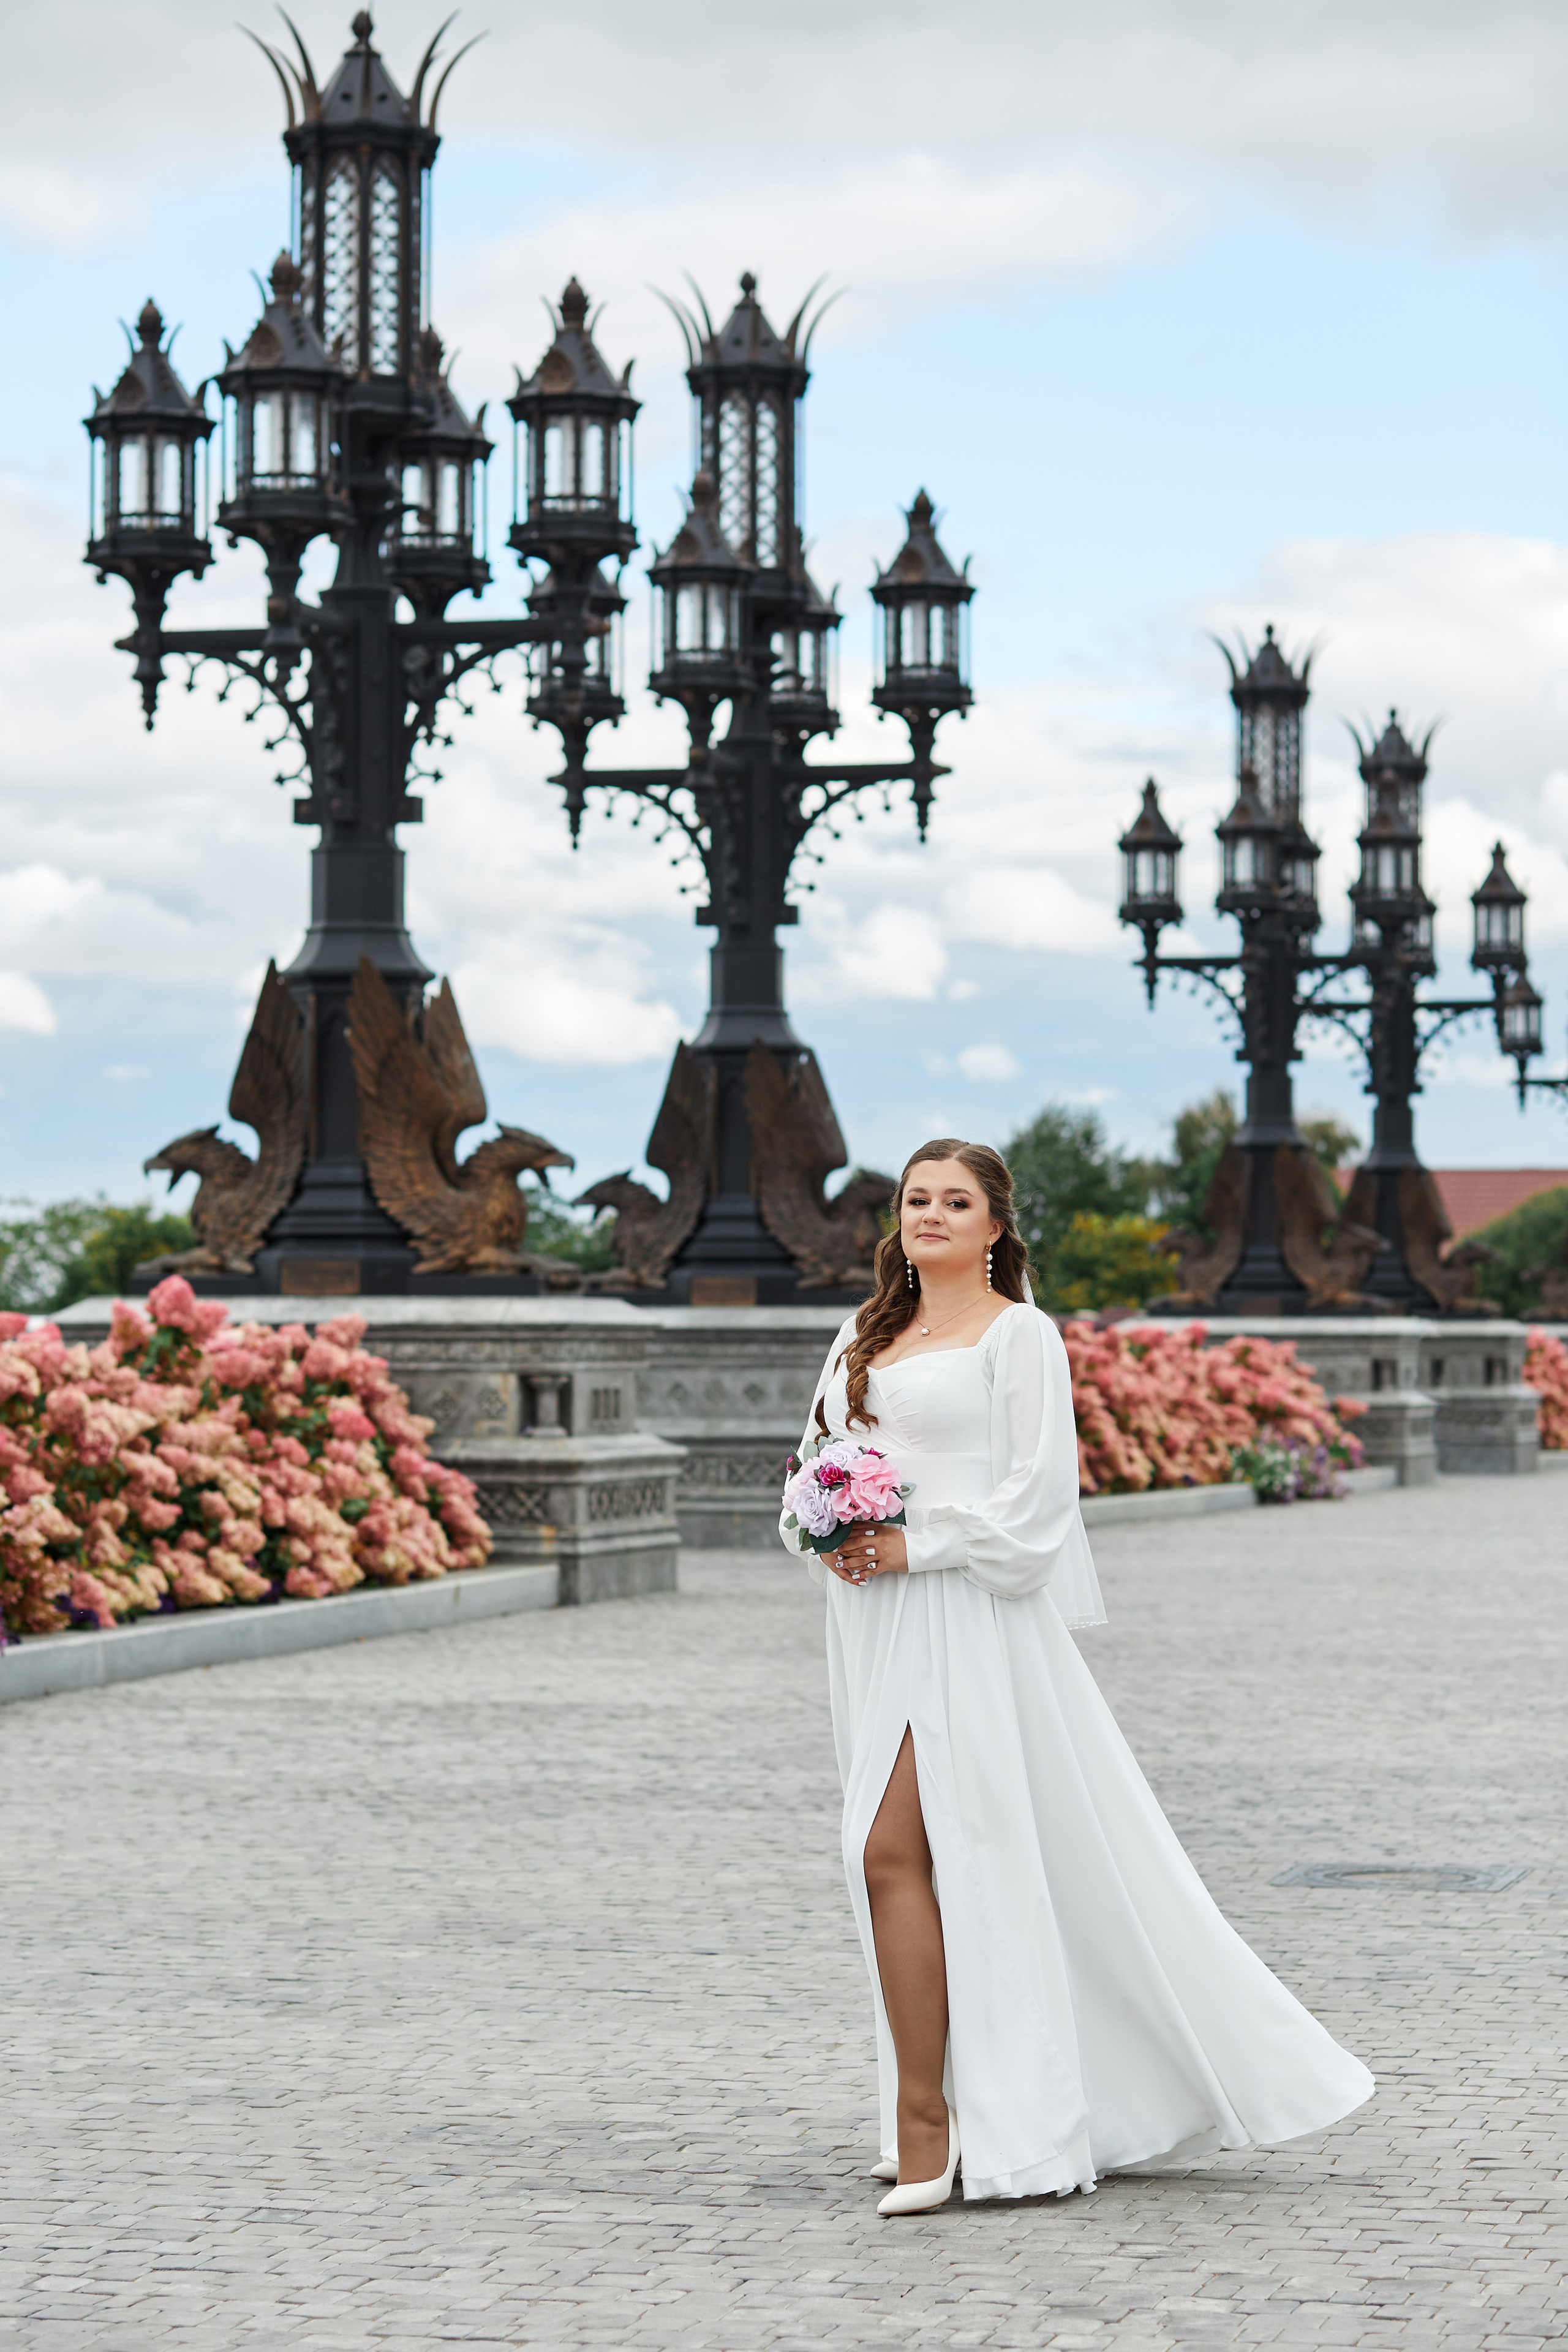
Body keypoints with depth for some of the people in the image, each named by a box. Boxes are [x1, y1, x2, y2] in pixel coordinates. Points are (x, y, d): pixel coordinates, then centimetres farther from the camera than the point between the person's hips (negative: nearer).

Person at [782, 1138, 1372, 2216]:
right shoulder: (863, 1339, 18)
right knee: (938, 1854, 10)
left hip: (969, 1617, -7)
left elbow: (1038, 1490, -9)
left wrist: (914, 1544, -14)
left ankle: (923, 2126, -11)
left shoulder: (1019, 1333, -2)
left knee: (893, 1850, -15)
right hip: (874, 1621, 7)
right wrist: (824, 1539, 0)